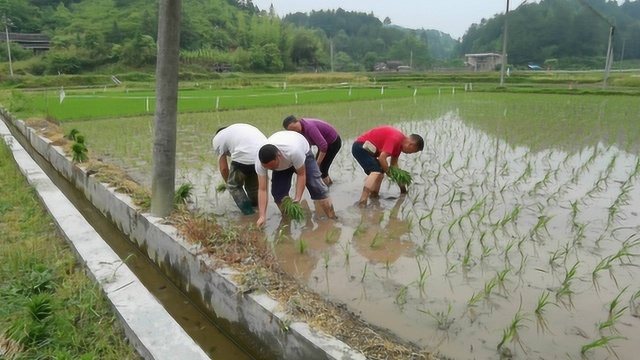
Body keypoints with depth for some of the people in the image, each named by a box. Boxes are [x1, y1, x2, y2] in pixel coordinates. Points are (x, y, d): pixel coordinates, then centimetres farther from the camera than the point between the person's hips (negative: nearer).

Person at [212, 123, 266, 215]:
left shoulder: (217, 139, 19)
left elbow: (223, 168, 19)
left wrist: (229, 183, 37)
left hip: (245, 157, -6)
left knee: (234, 186, 19)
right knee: (253, 186, 30)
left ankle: (250, 215, 16)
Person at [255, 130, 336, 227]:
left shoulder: (294, 151, -48)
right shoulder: (260, 161, -36)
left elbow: (301, 174, -30)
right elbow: (262, 190, -31)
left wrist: (297, 198, -33)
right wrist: (262, 216, -35)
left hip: (303, 152, -3)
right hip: (281, 164, 3)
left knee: (317, 187, -12)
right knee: (277, 192, -10)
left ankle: (332, 219, 1)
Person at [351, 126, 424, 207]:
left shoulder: (399, 143, 11)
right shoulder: (395, 138, -21)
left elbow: (394, 164, 20)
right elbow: (382, 158, -27)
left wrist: (401, 185, 23)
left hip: (365, 148, 11)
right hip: (361, 147, -11)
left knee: (380, 173, 16)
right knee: (376, 171, -24)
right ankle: (363, 201, -35)